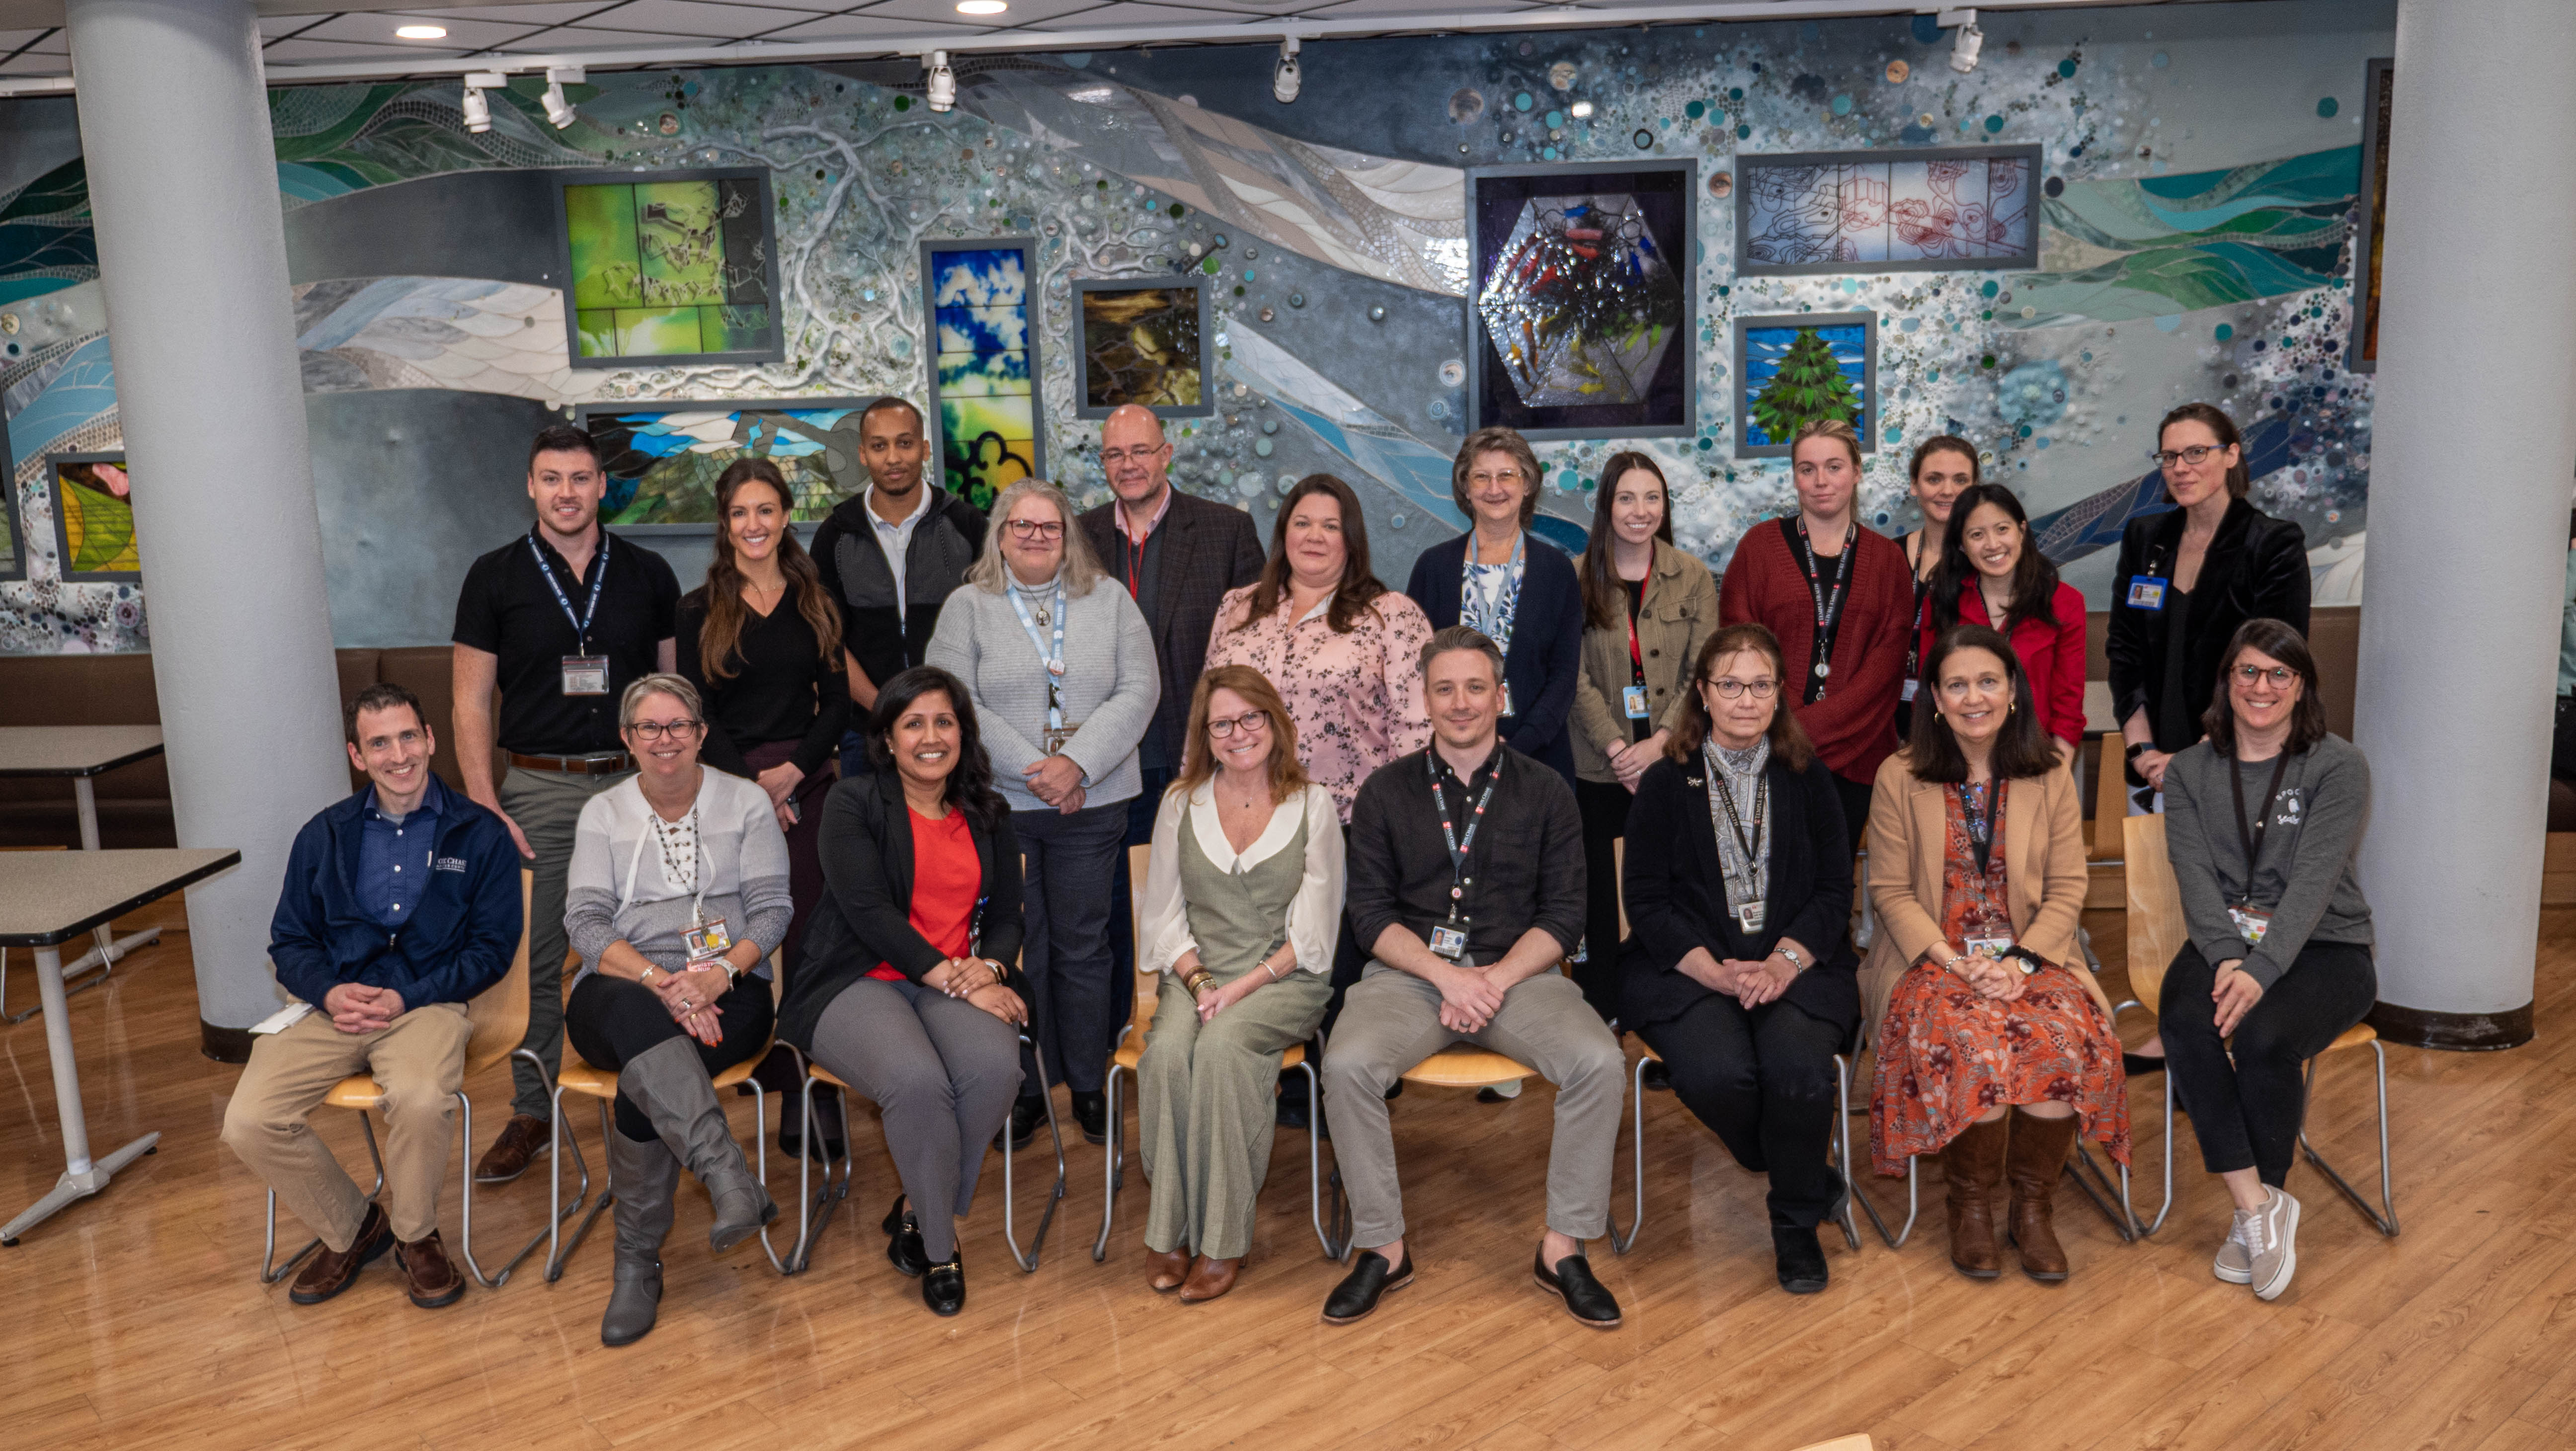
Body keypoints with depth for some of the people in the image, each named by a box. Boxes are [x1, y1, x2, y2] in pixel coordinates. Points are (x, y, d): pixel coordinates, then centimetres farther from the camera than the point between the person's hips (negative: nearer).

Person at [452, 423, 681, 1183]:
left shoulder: (648, 574, 7)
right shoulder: (495, 578, 3)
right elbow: (471, 703, 3)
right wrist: (484, 808, -6)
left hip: (635, 781, 1)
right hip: (537, 787, -1)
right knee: (531, 957, 2)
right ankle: (531, 1112, 15)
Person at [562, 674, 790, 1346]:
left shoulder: (747, 803, 12)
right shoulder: (603, 813, 14)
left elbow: (772, 909, 4)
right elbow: (585, 921, 2)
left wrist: (722, 972, -16)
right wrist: (659, 981, -16)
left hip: (726, 993, 0)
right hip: (622, 987, 1)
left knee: (646, 1081, -33)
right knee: (636, 1016, -39)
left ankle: (638, 1264, -21)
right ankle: (731, 1180, -51)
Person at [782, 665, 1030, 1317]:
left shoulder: (988, 817, 17)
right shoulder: (853, 804, 2)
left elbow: (1007, 916, 17)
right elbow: (870, 911, -9)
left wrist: (989, 968, -7)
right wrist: (953, 978, -16)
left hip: (959, 983, 4)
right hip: (860, 982, -4)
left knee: (994, 1067, -31)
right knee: (917, 1080, -35)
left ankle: (916, 1211, -6)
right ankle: (940, 1245, -11)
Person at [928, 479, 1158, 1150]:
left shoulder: (1110, 601, 9)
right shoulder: (967, 608, 5)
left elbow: (1139, 691, 0)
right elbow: (955, 704, -4)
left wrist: (1077, 764, -12)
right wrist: (1034, 770, -12)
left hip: (1091, 805, 1)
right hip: (998, 806, -1)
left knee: (1083, 945, 5)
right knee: (1018, 947, 4)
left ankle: (1090, 1086, 17)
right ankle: (1027, 1087, 16)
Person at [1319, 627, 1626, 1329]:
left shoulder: (1545, 792, 8)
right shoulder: (1387, 791, 7)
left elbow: (1563, 915, 3)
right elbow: (1371, 911, 1)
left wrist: (1497, 978, -13)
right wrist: (1447, 975, -14)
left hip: (1517, 972, 0)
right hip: (1411, 973, 0)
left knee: (1599, 1061, -27)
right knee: (1347, 1064, -29)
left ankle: (1562, 1247, -10)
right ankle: (1382, 1249, -11)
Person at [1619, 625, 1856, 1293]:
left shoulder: (1809, 779, 12)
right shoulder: (1665, 785, 7)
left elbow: (1834, 888, 6)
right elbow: (1647, 899, 0)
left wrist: (1785, 962, -13)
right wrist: (1715, 971, -15)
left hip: (1795, 962, 1)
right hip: (1689, 967, -1)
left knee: (1798, 1068, -30)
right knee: (1716, 1074, -31)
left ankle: (1797, 1221, -2)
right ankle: (1811, 1177, 2)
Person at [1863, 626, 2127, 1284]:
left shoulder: (2050, 776, 7)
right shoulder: (1900, 778, 2)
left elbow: (2067, 887, 4)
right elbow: (1890, 891, -1)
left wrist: (2020, 961, -13)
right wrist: (1954, 961, -14)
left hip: (2032, 956, 2)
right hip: (1933, 958, -2)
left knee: (2066, 1038, -30)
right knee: (1974, 1042, -33)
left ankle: (2033, 1206, -8)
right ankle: (1971, 1205, -9)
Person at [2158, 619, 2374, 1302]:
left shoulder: (2338, 766, -2)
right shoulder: (2189, 771, 9)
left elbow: (2314, 879, -14)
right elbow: (2195, 875, -2)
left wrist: (2262, 969, -27)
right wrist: (2227, 957, -21)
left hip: (2323, 947, -3)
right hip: (2224, 941, 3)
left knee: (2261, 1035, -32)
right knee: (2183, 1025, -30)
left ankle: (2255, 1214, -11)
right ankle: (2259, 1204, -23)